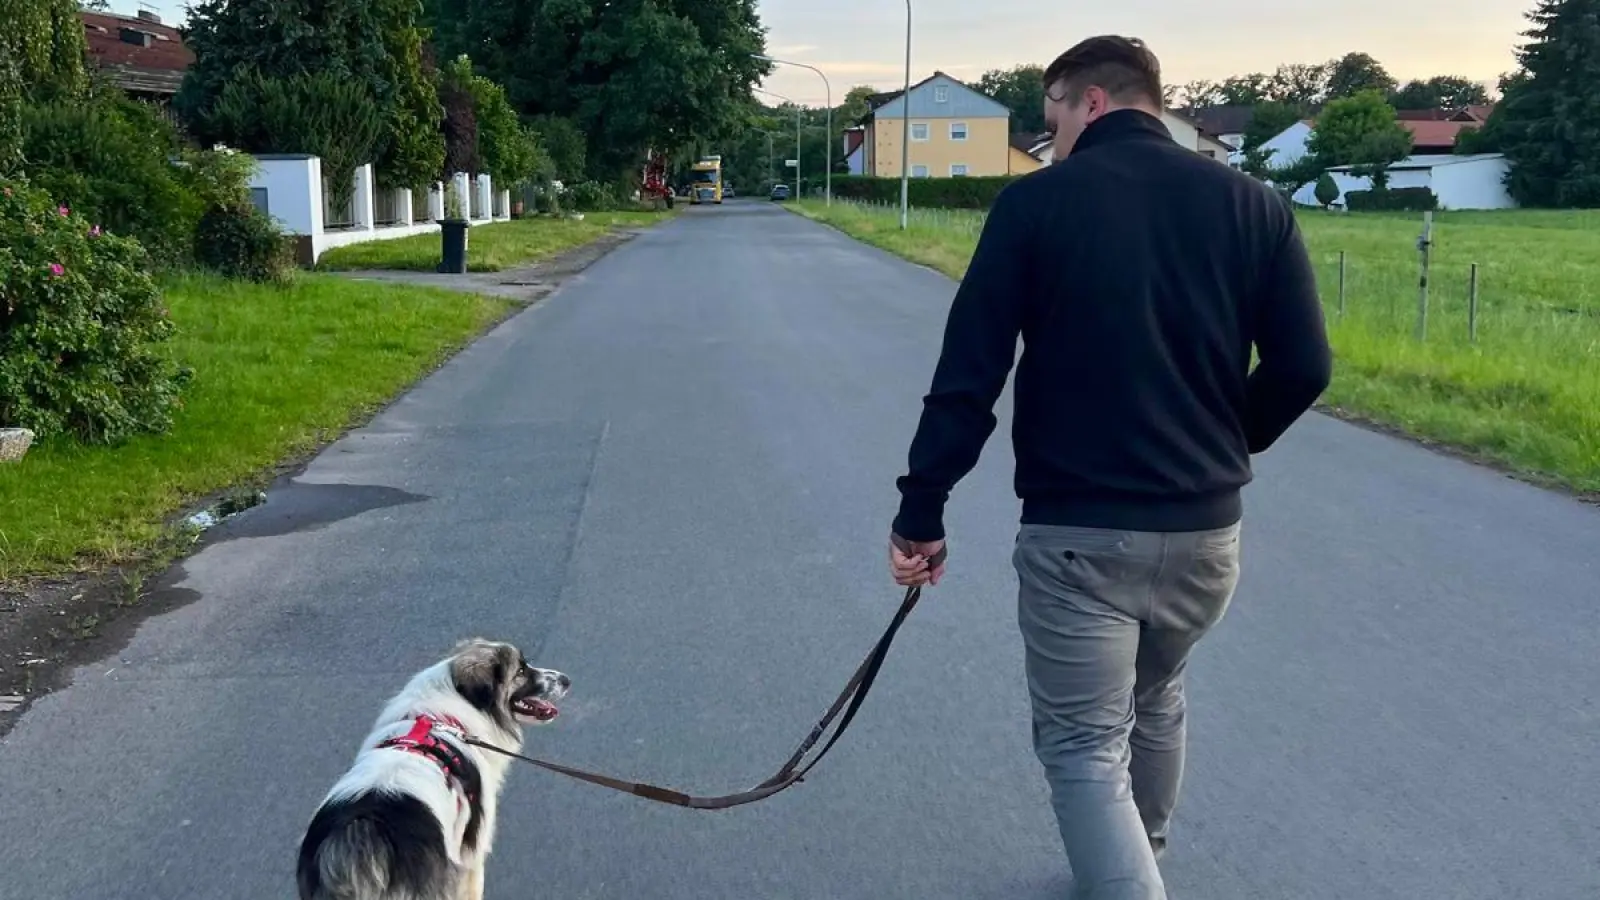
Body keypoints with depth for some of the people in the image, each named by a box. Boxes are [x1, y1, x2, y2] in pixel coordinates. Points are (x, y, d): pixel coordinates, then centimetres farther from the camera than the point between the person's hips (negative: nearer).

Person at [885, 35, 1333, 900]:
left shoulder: (1035, 201, -6)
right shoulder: (1254, 203, 2)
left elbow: (967, 375, -10)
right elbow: (1303, 367, 1)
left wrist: (920, 510, -4)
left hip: (1077, 532, -5)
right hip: (1206, 529, 5)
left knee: (1084, 748, 7)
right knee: (1155, 702, 28)